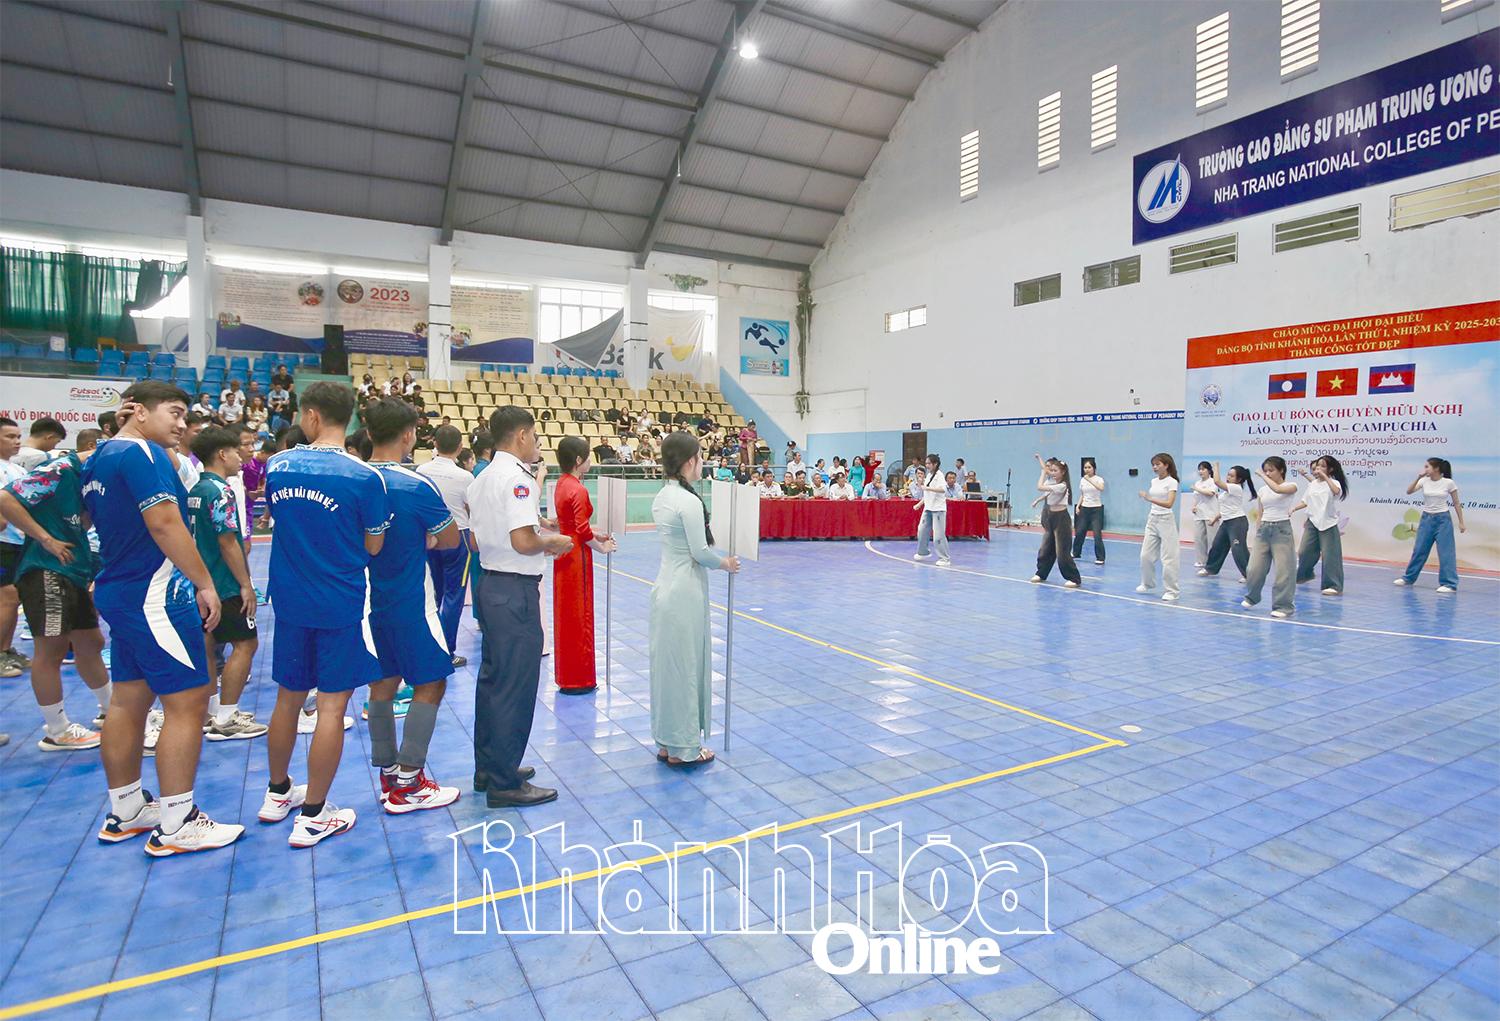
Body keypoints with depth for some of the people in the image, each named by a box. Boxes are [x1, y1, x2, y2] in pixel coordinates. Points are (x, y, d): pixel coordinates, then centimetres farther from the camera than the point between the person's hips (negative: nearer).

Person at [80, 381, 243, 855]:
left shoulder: (98, 459, 15)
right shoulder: (141, 453, -15)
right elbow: (165, 522, -23)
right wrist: (204, 583, -19)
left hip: (119, 593, 10)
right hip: (155, 596, -10)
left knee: (128, 700, 15)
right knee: (187, 702, -5)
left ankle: (125, 811, 26)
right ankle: (175, 824, 1)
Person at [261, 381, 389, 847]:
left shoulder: (277, 466, -2)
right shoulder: (364, 477, -16)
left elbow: (280, 519, 13)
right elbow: (373, 546, -7)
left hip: (290, 600, 5)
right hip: (341, 604, -5)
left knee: (288, 699, 19)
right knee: (331, 707, 4)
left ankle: (278, 793, 38)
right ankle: (313, 816, 12)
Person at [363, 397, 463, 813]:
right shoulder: (416, 485, -18)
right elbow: (451, 539, -9)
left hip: (368, 601, 7)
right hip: (408, 603, -7)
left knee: (383, 683, 14)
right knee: (430, 684, 3)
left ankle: (389, 776, 23)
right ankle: (408, 784, 5)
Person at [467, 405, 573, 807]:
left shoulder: (482, 479, 12)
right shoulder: (517, 478, -17)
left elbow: (475, 542, 15)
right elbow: (523, 542, -26)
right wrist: (553, 543, -7)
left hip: (489, 584, 10)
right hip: (516, 590, -10)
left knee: (492, 678, 18)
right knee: (516, 686, -1)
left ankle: (488, 767, 30)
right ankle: (505, 783, 9)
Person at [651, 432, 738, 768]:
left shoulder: (661, 497, 7)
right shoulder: (689, 501, -19)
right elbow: (700, 552, -16)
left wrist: (718, 557, 11)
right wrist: (725, 563, 1)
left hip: (665, 586, 9)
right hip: (686, 590, -8)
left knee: (666, 662, 14)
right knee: (685, 665, 3)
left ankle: (666, 741, 26)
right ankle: (683, 748, 15)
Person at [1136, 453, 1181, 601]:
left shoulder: (1172, 482, -10)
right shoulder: (1154, 481, 9)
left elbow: (1169, 504, -23)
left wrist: (1150, 499, -31)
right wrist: (1151, 517, 16)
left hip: (1166, 520, -7)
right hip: (1152, 520, 7)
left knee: (1168, 558, -5)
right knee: (1146, 555, 8)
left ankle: (1172, 591, 1)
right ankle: (1147, 583, 26)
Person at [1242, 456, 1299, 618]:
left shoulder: (1291, 486, -4)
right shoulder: (1263, 490, 10)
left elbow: (1277, 489, -29)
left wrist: (1262, 476, -17)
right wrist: (1257, 534, 11)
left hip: (1281, 529, -5)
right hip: (1263, 529, 5)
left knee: (1284, 569, -4)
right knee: (1255, 567, 2)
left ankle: (1283, 606, 5)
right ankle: (1251, 597, 25)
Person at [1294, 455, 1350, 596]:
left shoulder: (1334, 483, -8)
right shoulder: (1312, 484, 9)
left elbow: (1336, 492, -33)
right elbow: (1306, 502, 16)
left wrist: (1324, 476, -29)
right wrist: (1294, 509, 2)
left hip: (1328, 524, -5)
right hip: (1312, 521, 5)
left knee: (1330, 555, -4)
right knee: (1304, 551, 6)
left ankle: (1334, 586, 2)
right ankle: (1304, 574, 30)